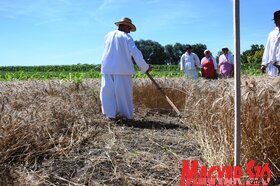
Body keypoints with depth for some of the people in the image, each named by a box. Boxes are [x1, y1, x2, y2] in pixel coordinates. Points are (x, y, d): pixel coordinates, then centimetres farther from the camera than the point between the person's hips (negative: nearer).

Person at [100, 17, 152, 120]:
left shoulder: (108, 35, 12)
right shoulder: (126, 37, -1)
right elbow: (136, 53, -7)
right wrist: (145, 67, 1)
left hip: (107, 68, 3)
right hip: (122, 69, -3)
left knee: (108, 91, 5)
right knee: (124, 92, 5)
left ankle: (111, 114, 3)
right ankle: (127, 115, 11)